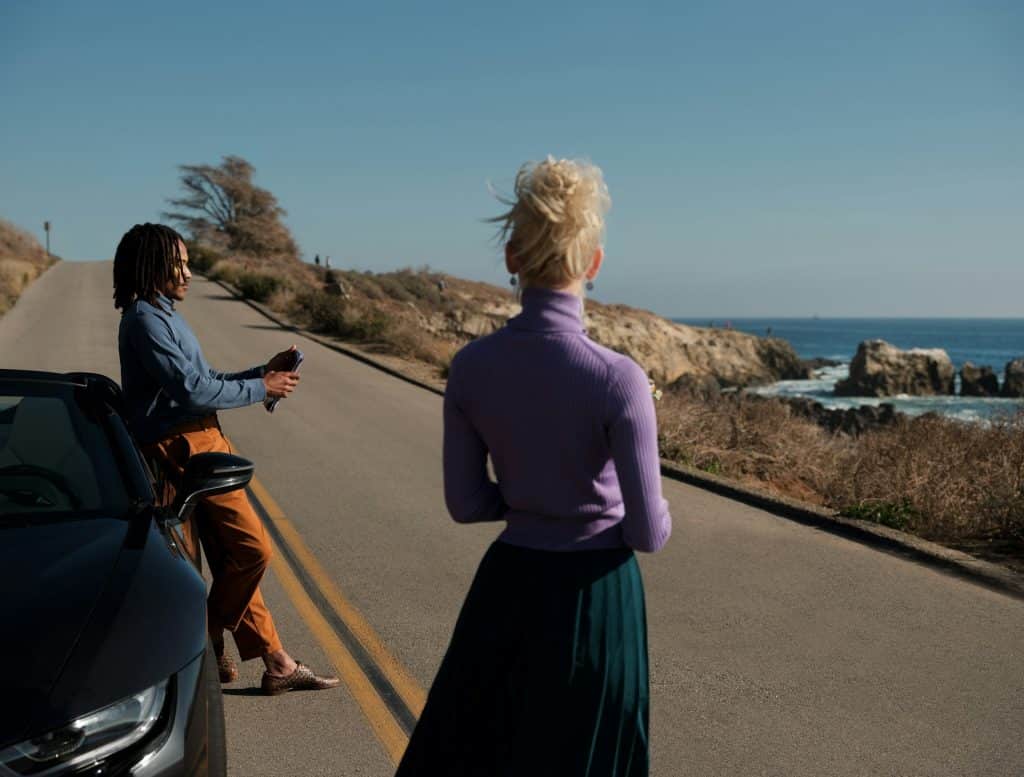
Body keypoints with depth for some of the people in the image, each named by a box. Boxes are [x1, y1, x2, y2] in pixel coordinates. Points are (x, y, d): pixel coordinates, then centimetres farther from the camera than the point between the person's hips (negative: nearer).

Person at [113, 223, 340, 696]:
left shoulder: (161, 315, 19)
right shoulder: (145, 320, -13)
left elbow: (205, 380, 20)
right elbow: (194, 390, -19)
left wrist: (263, 371, 9)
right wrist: (261, 388, -9)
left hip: (200, 446, 10)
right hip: (185, 450, -10)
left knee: (231, 560, 10)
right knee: (252, 549, -8)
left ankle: (275, 662, 15)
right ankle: (207, 647, 8)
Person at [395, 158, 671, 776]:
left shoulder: (471, 366, -9)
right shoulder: (617, 378, -21)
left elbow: (465, 503, 0)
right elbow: (648, 532, -16)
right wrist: (662, 517, 7)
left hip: (508, 584, 4)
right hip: (593, 592, -3)